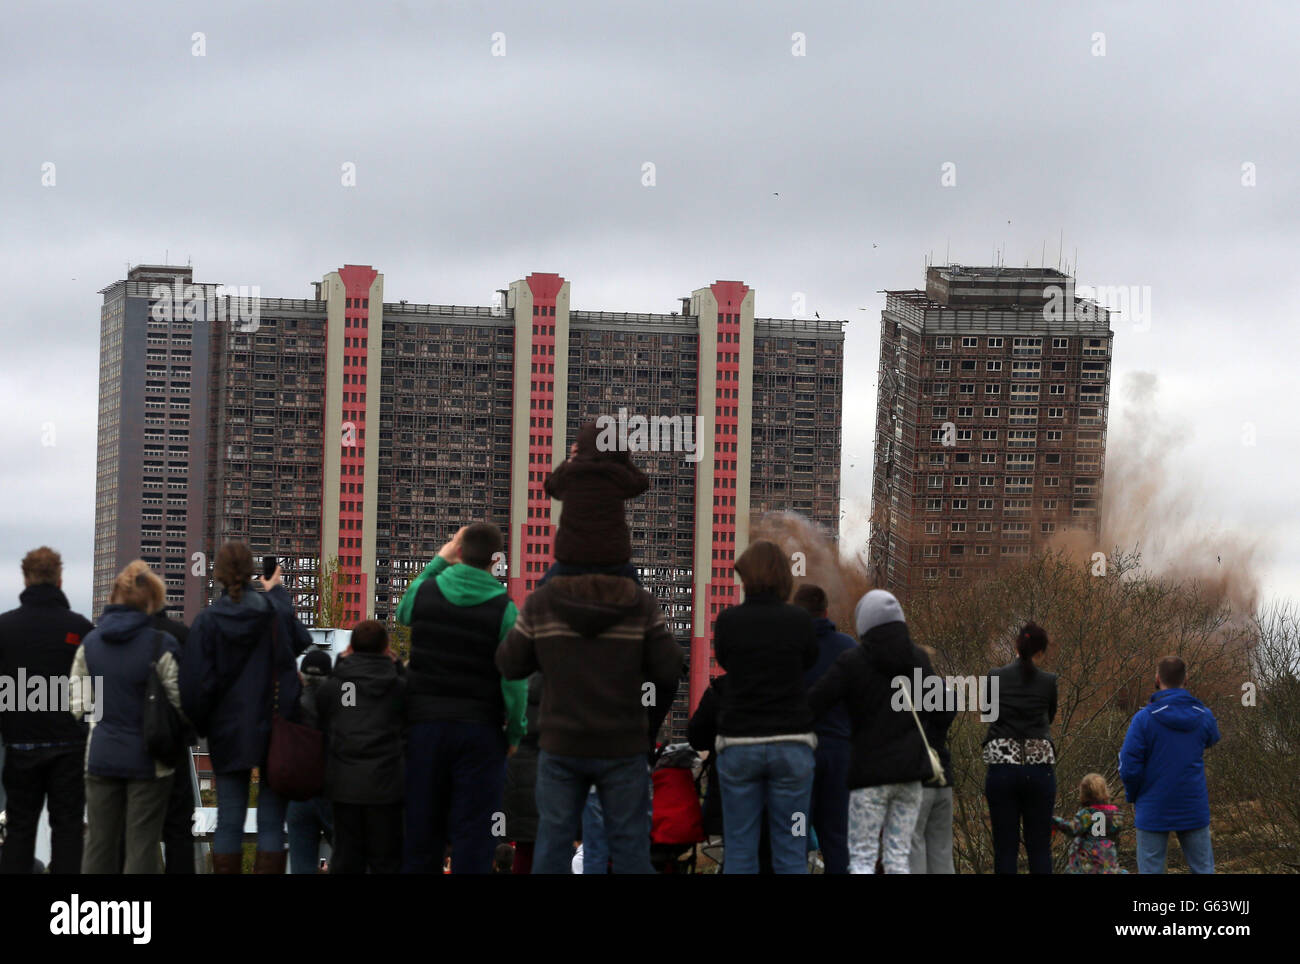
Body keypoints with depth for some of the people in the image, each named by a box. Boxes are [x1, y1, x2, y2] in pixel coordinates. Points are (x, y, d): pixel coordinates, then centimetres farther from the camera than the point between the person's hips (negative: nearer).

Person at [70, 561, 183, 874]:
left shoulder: (89, 644, 2)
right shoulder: (160, 645, -13)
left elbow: (77, 705, 3)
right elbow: (181, 701, -10)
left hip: (101, 756, 4)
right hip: (146, 759, -4)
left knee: (99, 844, 11)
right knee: (142, 846, 1)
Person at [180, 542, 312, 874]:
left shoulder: (207, 621, -7)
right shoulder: (275, 612, -5)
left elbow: (195, 684, -9)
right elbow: (301, 641, 17)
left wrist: (200, 725, 8)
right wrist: (278, 592, 28)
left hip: (228, 734, 0)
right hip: (275, 731, 0)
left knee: (229, 822, 6)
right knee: (272, 822, 2)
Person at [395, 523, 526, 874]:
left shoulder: (424, 592, 0)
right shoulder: (503, 609, -9)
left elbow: (403, 612, 26)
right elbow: (514, 680, -12)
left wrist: (439, 560, 27)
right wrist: (515, 732, 1)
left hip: (425, 726, 3)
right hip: (480, 729, -3)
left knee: (422, 832, 10)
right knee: (474, 836, -2)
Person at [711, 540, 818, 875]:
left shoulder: (728, 620, -5)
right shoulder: (800, 620, -5)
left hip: (738, 744, 0)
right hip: (791, 744, 0)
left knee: (739, 850, 5)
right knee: (791, 852, 4)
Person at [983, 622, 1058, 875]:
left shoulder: (996, 677, 2)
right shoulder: (1049, 682, 1)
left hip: (1001, 765, 0)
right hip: (1039, 766, 0)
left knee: (1005, 848, 2)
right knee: (1039, 848, 4)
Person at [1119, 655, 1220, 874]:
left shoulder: (1144, 718, -12)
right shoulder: (1203, 716, -1)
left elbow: (1129, 768, -13)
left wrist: (1134, 798, 5)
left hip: (1153, 813, -3)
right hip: (1195, 811, 3)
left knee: (1151, 871, 3)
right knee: (1203, 869, 9)